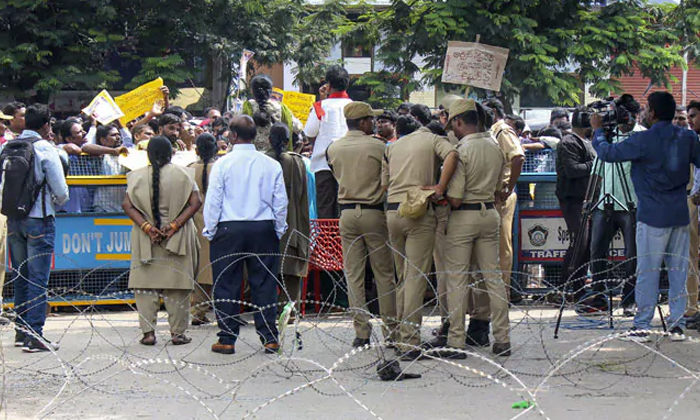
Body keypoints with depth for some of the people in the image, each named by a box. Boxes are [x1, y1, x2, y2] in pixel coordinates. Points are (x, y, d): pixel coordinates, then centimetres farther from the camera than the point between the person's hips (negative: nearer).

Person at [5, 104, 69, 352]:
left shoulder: (7, 148, 3)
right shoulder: (45, 150, -11)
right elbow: (61, 191, -10)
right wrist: (56, 204, 10)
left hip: (13, 220, 5)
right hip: (39, 220, -5)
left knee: (20, 277, 16)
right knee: (38, 280, -4)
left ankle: (21, 330, 22)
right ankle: (34, 335, -8)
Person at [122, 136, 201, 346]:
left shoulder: (137, 176, 1)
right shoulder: (182, 175, -1)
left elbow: (127, 205, -8)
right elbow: (195, 202, -9)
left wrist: (146, 226, -12)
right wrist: (175, 225, -12)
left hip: (145, 240, 1)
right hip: (177, 239, 0)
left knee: (145, 283, 5)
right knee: (177, 283, 5)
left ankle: (148, 332, 0)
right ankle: (177, 332, 6)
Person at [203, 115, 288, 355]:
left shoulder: (222, 164, -6)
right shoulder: (271, 165, 1)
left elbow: (213, 201, -4)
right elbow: (281, 202, 6)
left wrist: (210, 231, 7)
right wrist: (278, 231, 17)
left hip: (229, 229, -2)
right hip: (263, 229, 2)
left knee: (227, 285, 5)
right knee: (264, 284, 7)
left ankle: (227, 339, 5)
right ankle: (269, 337, 7)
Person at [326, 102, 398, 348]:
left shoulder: (333, 149, 5)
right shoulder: (378, 147, -8)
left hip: (347, 214, 3)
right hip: (373, 212, -3)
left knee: (353, 275, 5)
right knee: (384, 274, 4)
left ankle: (361, 332, 2)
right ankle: (391, 330, 7)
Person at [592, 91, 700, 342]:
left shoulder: (643, 140, -13)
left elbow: (607, 153, -7)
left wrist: (598, 130, 9)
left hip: (652, 217, -4)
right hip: (680, 215, 4)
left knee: (647, 272, 1)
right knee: (679, 271, 9)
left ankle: (642, 326, 2)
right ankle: (677, 325, 11)